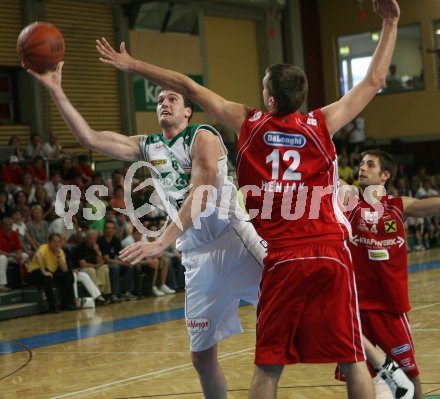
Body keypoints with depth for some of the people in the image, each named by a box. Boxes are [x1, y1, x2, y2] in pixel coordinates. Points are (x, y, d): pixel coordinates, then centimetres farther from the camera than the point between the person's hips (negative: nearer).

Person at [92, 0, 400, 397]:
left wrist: (132, 65, 18)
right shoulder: (322, 124, 1)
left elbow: (188, 87, 9)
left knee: (268, 365, 7)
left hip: (280, 259, 1)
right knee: (352, 359, 3)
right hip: (330, 254, -1)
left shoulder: (248, 124, 2)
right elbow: (374, 81, 9)